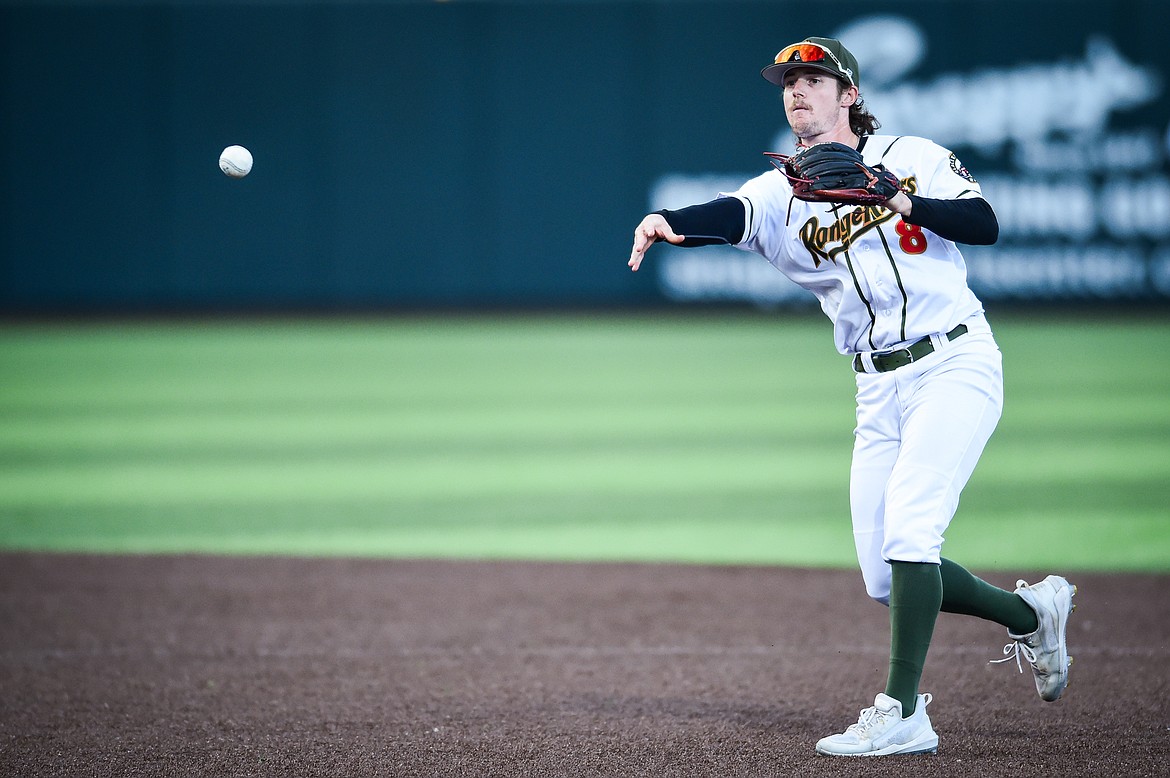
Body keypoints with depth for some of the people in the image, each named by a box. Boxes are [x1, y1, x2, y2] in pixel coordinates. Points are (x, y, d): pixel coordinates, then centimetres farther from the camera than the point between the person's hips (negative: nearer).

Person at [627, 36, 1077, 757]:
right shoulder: (781, 193, 5)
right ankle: (1029, 611, 27)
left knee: (907, 530, -20)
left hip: (957, 365, -5)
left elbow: (985, 225, -10)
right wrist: (670, 224, -38)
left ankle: (903, 714, -16)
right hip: (881, 391, 5)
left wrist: (896, 199, -22)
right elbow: (729, 215, -17)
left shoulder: (916, 157, 2)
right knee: (886, 578, 4)